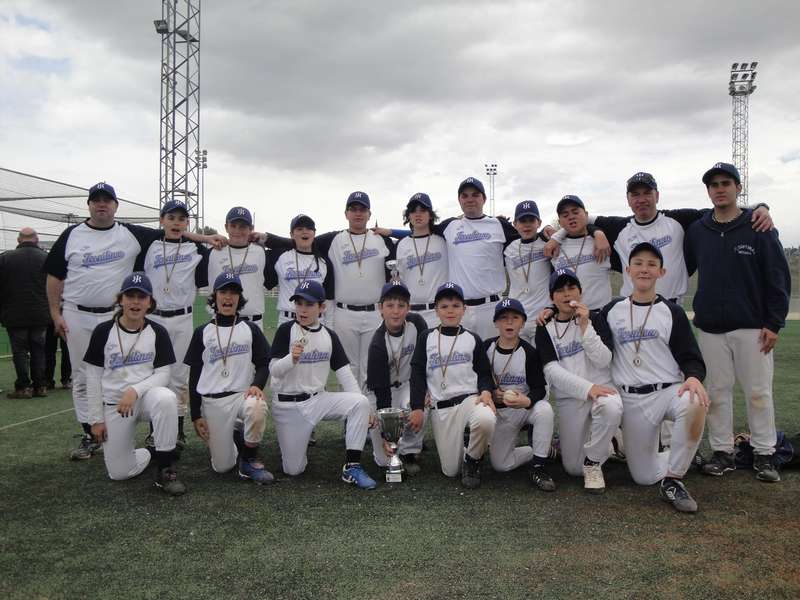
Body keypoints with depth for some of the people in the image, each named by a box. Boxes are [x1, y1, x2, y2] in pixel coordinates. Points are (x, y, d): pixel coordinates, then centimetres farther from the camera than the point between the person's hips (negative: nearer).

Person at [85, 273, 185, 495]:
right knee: (119, 472, -6)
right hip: (113, 404, 1)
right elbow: (93, 377, -1)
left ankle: (165, 468, -23)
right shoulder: (103, 331, -5)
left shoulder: (157, 332, -5)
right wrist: (96, 419, -3)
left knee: (166, 398, -38)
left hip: (146, 396, -1)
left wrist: (135, 390, -25)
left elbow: (163, 374, -7)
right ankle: (149, 453, 29)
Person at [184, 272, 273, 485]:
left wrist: (257, 384, -18)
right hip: (212, 402, 1)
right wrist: (195, 415, 2)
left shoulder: (251, 329, 6)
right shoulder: (202, 332, 7)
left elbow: (263, 364, 5)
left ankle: (250, 460, -13)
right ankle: (233, 434, 31)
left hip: (242, 395, -1)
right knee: (222, 466, -3)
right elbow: (194, 376, 7)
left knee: (257, 408, -38)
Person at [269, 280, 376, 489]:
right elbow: (274, 370, -13)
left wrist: (361, 409, -8)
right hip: (287, 405, -3)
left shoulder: (329, 336, 3)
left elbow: (345, 375, 1)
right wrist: (292, 358, -34)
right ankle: (297, 439, 31)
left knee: (361, 403, -24)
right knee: (293, 469, -3)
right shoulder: (286, 330, -8)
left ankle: (352, 467, -16)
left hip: (318, 399, 3)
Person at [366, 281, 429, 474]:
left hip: (410, 383, 3)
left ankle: (410, 451, -9)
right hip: (385, 388, -3)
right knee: (385, 460, -7)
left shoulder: (416, 323, -15)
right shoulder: (378, 344, -25)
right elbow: (381, 391, -25)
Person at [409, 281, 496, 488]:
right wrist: (417, 408, -3)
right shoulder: (427, 338, 9)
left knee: (486, 421, -38)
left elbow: (484, 373, 8)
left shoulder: (473, 339, 9)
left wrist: (486, 392, -14)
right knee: (450, 470, -5)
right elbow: (417, 375, 6)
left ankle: (472, 460, -6)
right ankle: (459, 447, 31)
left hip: (470, 399, -1)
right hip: (440, 408, 1)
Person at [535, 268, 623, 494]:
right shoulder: (545, 329, 2)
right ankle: (601, 446, 34)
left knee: (611, 408, -38)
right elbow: (552, 370, -10)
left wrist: (585, 326, -17)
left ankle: (593, 463, -13)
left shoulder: (594, 318, 3)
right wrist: (587, 388, -22)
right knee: (573, 468, -1)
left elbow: (603, 360, -8)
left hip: (601, 388, -1)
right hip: (569, 397, 1)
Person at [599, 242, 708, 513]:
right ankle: (681, 455, 33)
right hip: (631, 399, 2)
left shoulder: (672, 312, 3)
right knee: (644, 476, -1)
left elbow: (691, 358, -1)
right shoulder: (612, 310, 8)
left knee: (693, 405, -39)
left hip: (669, 390, -1)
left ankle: (672, 480, -21)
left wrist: (693, 377, -25)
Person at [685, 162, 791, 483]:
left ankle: (764, 454, 15)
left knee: (758, 392, 3)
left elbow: (779, 278, -2)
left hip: (752, 327, -2)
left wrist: (774, 323, -7)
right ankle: (722, 453, 16)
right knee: (718, 392, 7)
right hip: (710, 327, 3)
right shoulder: (697, 231, 7)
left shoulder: (759, 228, -2)